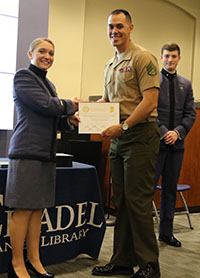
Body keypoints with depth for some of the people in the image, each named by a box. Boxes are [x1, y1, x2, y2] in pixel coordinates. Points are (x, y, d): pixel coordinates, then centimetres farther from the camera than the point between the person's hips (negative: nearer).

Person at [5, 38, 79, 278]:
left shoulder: (49, 84, 22)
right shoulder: (23, 77, -2)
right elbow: (44, 105, -15)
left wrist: (69, 120, 1)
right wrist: (69, 105, 1)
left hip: (46, 153, 8)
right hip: (27, 151, -8)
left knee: (38, 209, 10)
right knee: (24, 210, -4)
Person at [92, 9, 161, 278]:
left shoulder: (143, 58, -6)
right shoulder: (110, 65, 19)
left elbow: (150, 100, -15)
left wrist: (123, 126, -20)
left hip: (140, 135, -8)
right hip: (119, 137, 9)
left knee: (137, 201, -6)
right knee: (121, 202, 11)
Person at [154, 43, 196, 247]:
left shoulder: (186, 84, 14)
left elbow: (190, 113, 9)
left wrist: (177, 132, -8)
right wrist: (163, 132, -15)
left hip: (176, 144, 5)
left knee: (170, 189, 10)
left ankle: (166, 232, 21)